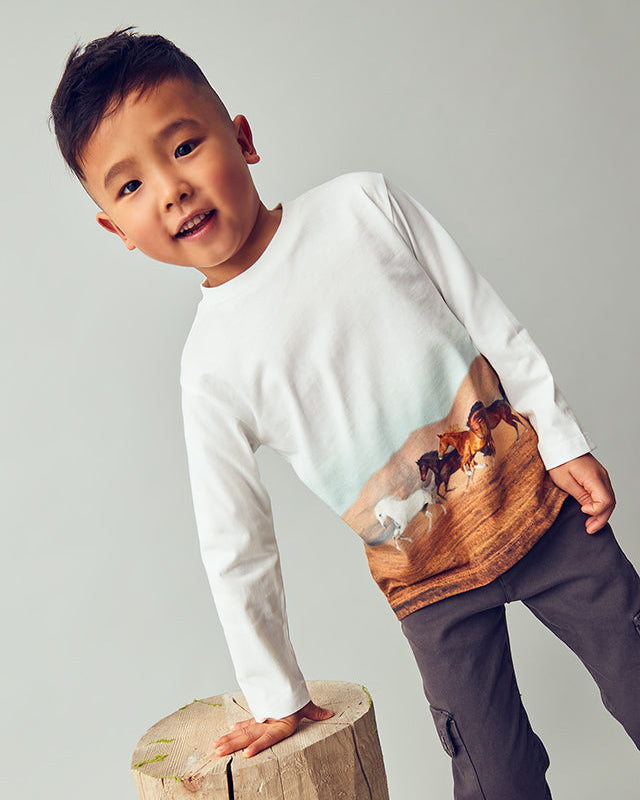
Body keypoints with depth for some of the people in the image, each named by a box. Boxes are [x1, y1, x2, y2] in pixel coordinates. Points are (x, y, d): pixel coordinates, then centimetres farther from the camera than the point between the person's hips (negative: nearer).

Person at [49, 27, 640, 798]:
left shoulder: (361, 204, -8)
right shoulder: (212, 364, -11)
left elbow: (489, 320, 0)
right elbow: (235, 544, -4)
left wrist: (563, 438, 0)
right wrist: (277, 693, 2)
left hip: (537, 501, 2)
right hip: (429, 578, -1)